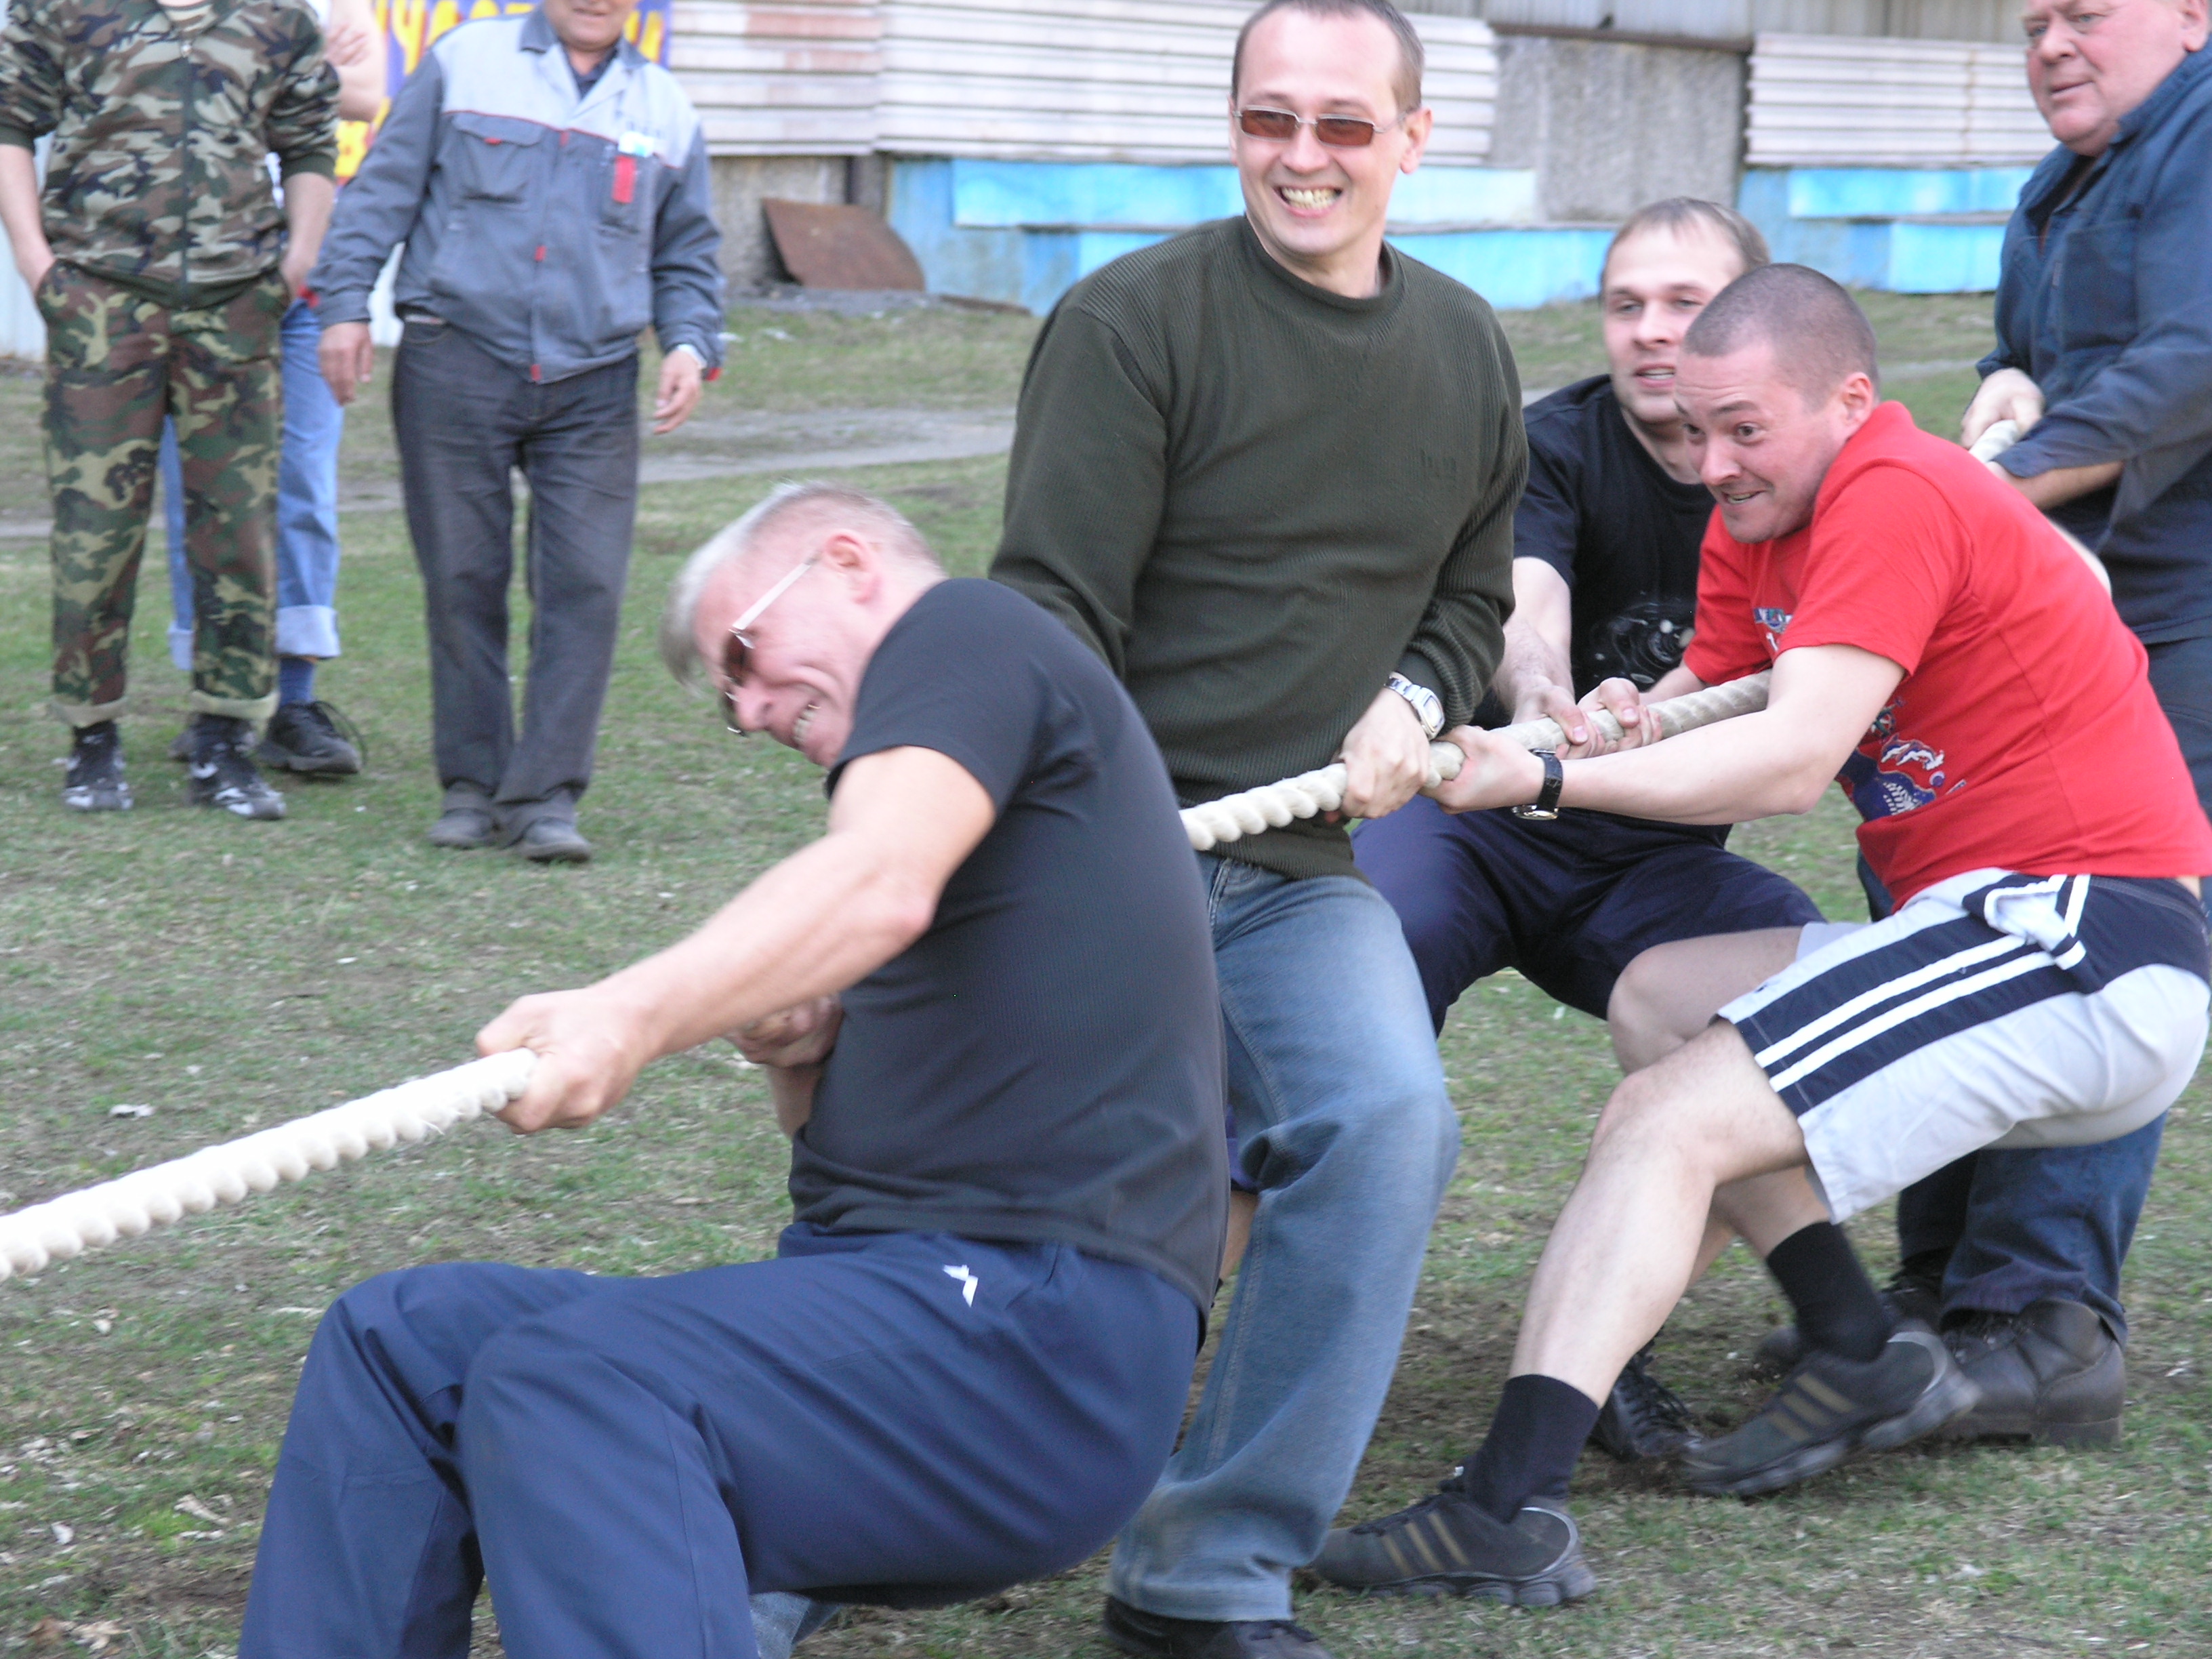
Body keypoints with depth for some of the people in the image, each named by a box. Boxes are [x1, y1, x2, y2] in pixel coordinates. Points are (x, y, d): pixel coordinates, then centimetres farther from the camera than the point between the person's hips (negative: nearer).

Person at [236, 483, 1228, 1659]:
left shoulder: (968, 630, 1)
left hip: (1042, 1310, -10)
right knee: (397, 1341, 1)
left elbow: (879, 889, -22)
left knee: (570, 1384, -32)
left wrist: (635, 1013, -36)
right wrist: (797, 1058, 6)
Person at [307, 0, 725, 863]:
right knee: (464, 582, 2)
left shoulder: (667, 112, 13)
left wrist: (690, 344, 3)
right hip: (455, 370, -2)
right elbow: (383, 190, 6)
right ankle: (473, 785, 13)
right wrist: (344, 303, -2)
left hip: (593, 392, 2)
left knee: (585, 587, -7)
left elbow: (688, 258, 20)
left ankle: (546, 794, -3)